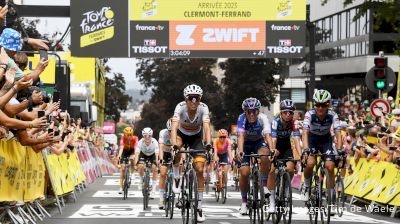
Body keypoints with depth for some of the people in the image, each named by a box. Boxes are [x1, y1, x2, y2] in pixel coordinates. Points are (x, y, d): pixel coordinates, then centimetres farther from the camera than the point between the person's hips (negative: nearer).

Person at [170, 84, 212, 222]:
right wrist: (174, 144, -58)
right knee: (177, 148, -36)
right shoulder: (180, 107, -30)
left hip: (196, 137, 0)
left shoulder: (203, 108, -28)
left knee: (199, 169, -13)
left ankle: (199, 207, -6)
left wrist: (208, 143, -57)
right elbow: (174, 127, -42)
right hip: (182, 134, 0)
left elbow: (206, 126, -40)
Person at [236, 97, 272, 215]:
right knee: (244, 172, -16)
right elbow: (241, 136, -40)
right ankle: (244, 202, 2)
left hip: (259, 142, 0)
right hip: (246, 144, 0)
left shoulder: (263, 118, -27)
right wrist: (240, 151, -57)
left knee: (264, 155, -35)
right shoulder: (242, 118, -28)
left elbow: (267, 135, -39)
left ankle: (265, 184, -16)